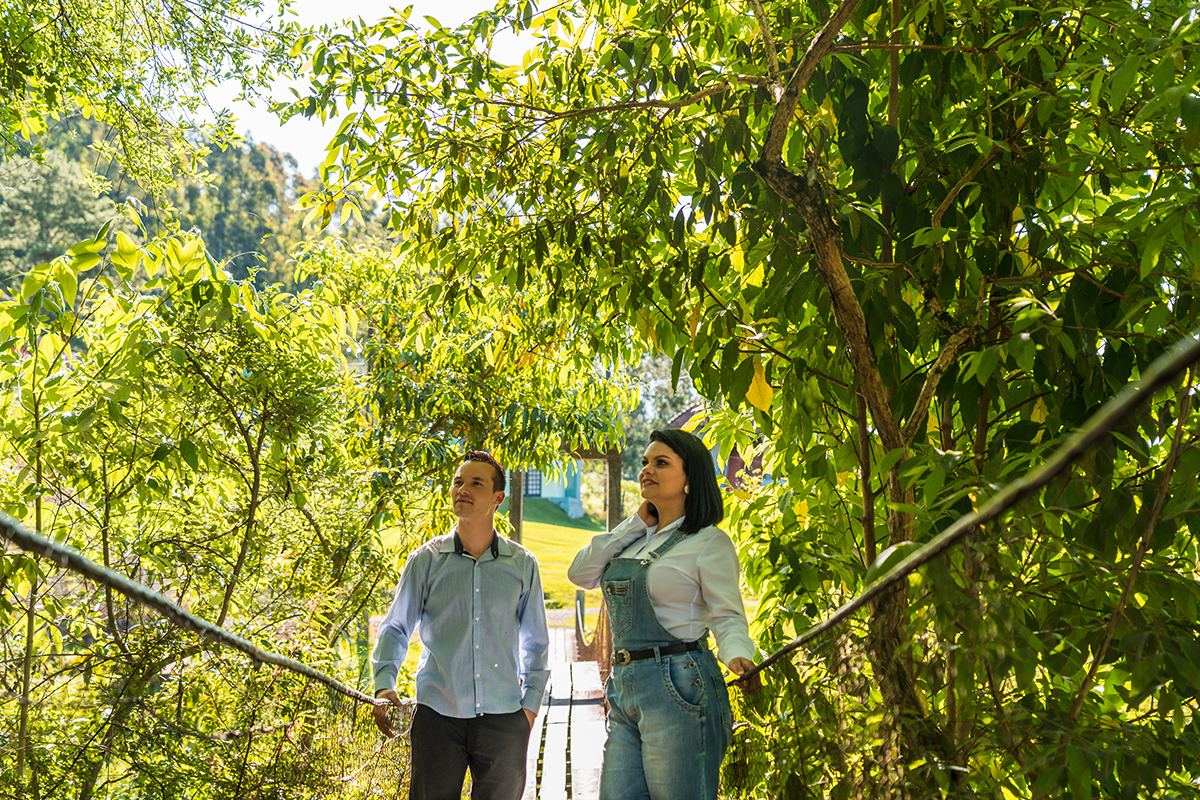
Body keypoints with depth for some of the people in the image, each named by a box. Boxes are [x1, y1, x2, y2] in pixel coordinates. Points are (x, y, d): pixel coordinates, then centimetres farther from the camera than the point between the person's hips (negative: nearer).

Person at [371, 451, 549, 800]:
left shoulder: (522, 564, 3)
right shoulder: (426, 560, 1)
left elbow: (535, 643, 12)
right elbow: (396, 628, 6)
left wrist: (531, 704, 7)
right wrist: (384, 685, -8)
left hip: (503, 718, 1)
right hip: (438, 714, -1)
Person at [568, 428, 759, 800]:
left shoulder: (709, 542, -5)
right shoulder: (635, 538, 16)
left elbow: (728, 616, -7)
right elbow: (580, 574, 8)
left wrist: (739, 658, -29)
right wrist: (636, 524, 6)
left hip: (677, 687, -7)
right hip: (624, 688, 7)